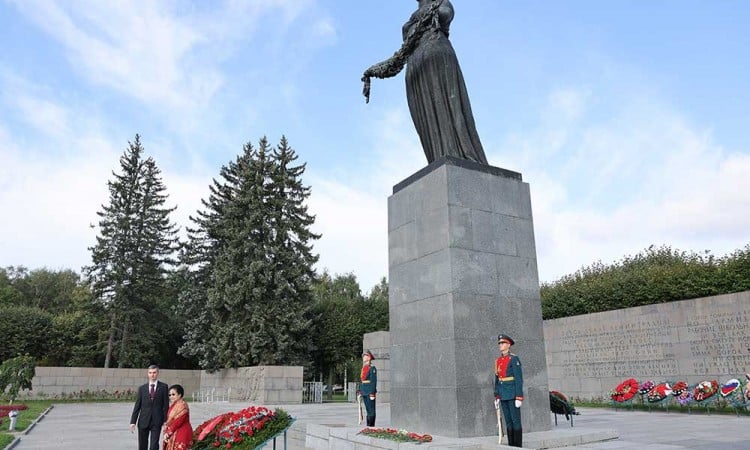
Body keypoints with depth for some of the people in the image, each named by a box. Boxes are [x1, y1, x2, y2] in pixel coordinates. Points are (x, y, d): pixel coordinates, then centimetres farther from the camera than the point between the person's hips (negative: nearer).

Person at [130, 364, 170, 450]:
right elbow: (137, 406, 7)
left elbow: (166, 405, 1)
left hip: (156, 421, -2)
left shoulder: (164, 387, 2)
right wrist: (133, 421, 1)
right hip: (143, 421, 2)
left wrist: (165, 420, -4)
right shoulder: (142, 388, 7)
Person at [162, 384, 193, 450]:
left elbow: (178, 421, -19)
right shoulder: (173, 405, 14)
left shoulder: (182, 405, -15)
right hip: (173, 435, 9)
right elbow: (169, 421, 12)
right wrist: (166, 433, -1)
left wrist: (168, 432, -13)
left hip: (181, 434, -9)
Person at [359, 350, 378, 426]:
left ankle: (371, 425, 1)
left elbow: (374, 381, -15)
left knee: (371, 410, -2)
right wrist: (360, 392, 15)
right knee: (368, 409, 12)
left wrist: (372, 393, -19)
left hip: (370, 391, -8)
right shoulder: (363, 368, 14)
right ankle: (368, 425, 16)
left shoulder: (372, 368, -10)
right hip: (364, 392, 8)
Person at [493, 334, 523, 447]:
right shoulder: (498, 361, 12)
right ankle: (511, 446, 15)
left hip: (513, 394, -7)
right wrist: (497, 397, 11)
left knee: (516, 420, -2)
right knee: (508, 421, 9)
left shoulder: (514, 359, -10)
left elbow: (519, 379, -13)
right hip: (503, 395, 7)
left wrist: (519, 398, -18)